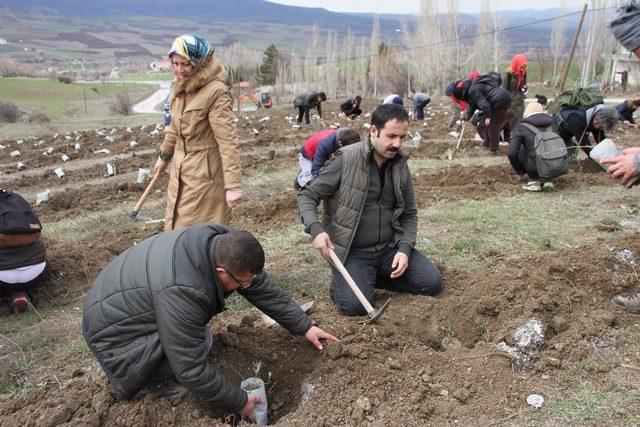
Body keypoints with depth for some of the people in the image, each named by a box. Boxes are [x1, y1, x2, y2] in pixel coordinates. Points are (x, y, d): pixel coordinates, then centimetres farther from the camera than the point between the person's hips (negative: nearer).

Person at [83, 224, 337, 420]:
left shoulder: (226, 245, -15)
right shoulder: (182, 291, -38)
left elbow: (264, 289, -2)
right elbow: (192, 370, -30)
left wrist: (305, 327, 3)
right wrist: (240, 402, -17)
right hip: (112, 326, -8)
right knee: (200, 341, -23)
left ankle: (157, 370, 11)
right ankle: (130, 383, 0)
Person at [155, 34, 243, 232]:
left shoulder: (216, 92, -21)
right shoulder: (179, 87, 4)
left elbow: (228, 141, -25)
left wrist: (233, 186, -28)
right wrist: (164, 155, 30)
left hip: (205, 173, -8)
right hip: (180, 169, 8)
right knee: (177, 227, 19)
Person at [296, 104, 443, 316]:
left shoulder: (401, 165, 4)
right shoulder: (345, 159, -13)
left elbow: (409, 213, 11)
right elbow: (307, 196, -9)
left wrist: (405, 249, -5)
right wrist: (316, 229, -26)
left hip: (389, 247, 5)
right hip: (352, 251, -5)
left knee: (432, 283, -6)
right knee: (355, 305, -24)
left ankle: (374, 277, 13)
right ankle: (340, 282, 11)